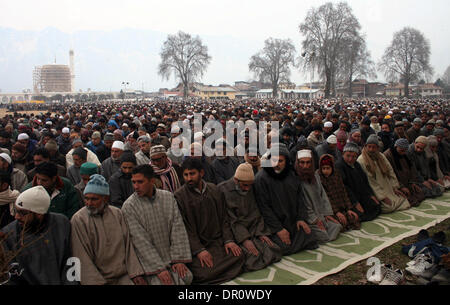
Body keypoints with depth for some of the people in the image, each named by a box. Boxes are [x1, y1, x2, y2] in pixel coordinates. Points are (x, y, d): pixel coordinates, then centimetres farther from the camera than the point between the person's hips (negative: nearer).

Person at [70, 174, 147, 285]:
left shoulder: (117, 213, 4)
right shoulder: (78, 220, -8)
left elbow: (128, 244, 4)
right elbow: (82, 258, -9)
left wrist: (136, 273, -3)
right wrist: (96, 282, -12)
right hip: (99, 278, -1)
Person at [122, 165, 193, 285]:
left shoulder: (168, 197, 1)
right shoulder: (128, 207, -10)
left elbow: (177, 228, -1)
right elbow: (141, 241, -13)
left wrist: (179, 259, -9)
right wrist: (159, 269, -17)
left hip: (171, 257, 4)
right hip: (150, 263, -3)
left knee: (186, 277, -17)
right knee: (164, 282, -24)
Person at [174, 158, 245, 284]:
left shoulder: (215, 190, 8)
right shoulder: (179, 196, -5)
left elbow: (224, 218, 11)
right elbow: (185, 228, -8)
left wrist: (228, 240, -3)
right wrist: (198, 250, -16)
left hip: (217, 241, 5)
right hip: (194, 245, -4)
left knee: (238, 256, -17)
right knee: (205, 273, -25)